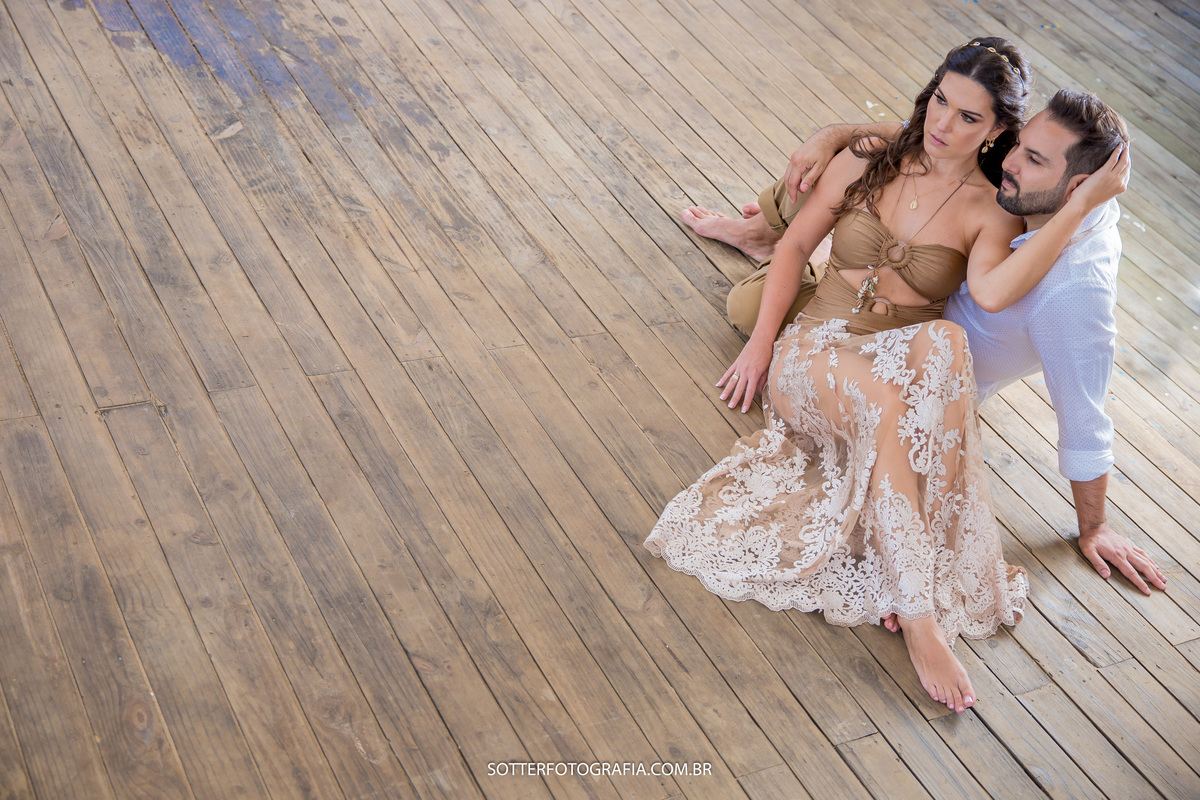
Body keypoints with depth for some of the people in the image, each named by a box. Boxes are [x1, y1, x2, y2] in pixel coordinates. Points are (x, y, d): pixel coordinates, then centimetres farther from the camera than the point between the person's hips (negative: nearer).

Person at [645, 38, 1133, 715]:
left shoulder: (990, 213, -1)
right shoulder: (869, 161, 5)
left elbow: (995, 292, -25)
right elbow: (796, 247, 12)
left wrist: (1083, 203, -26)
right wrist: (761, 341, 1)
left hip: (905, 367, 0)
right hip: (815, 352, 0)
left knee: (942, 342, -38)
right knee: (885, 400, -37)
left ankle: (908, 590, -39)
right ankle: (920, 615, -39)